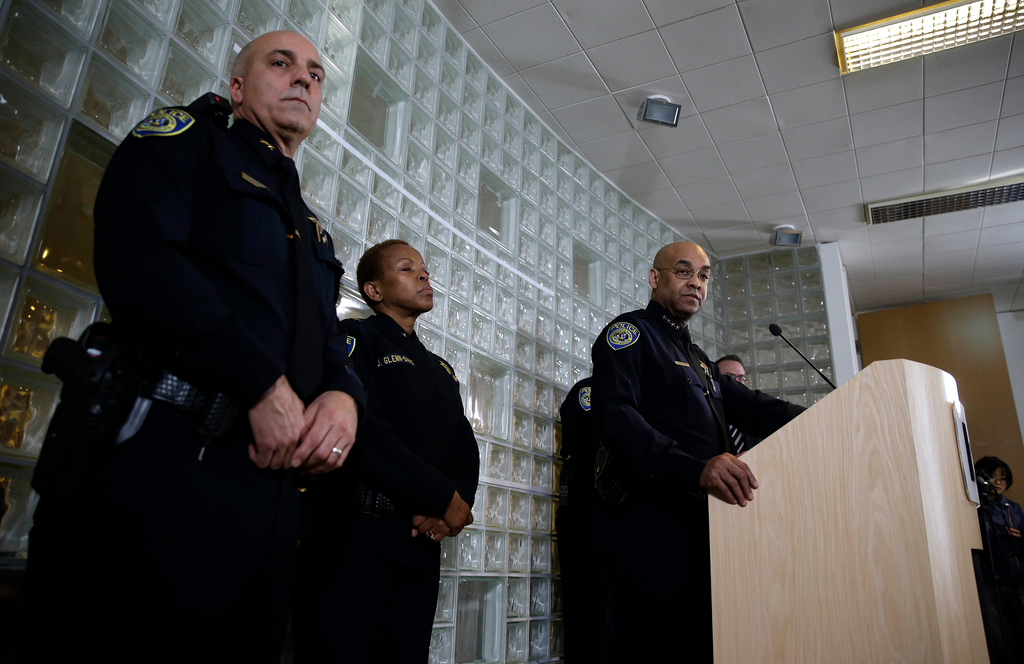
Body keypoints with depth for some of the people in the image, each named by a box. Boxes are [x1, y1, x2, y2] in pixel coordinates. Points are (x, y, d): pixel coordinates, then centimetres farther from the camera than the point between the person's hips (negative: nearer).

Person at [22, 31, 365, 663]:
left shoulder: (312, 228, 24)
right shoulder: (187, 138, 6)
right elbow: (137, 258, -13)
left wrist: (344, 396, -5)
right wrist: (264, 386, -16)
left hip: (269, 487, 7)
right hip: (156, 465, -6)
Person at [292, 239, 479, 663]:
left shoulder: (441, 370, 21)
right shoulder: (355, 338, -2)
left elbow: (465, 448, 14)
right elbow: (363, 429, -17)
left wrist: (456, 504, -8)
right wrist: (443, 497, -14)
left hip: (421, 543, 7)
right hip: (353, 534, -6)